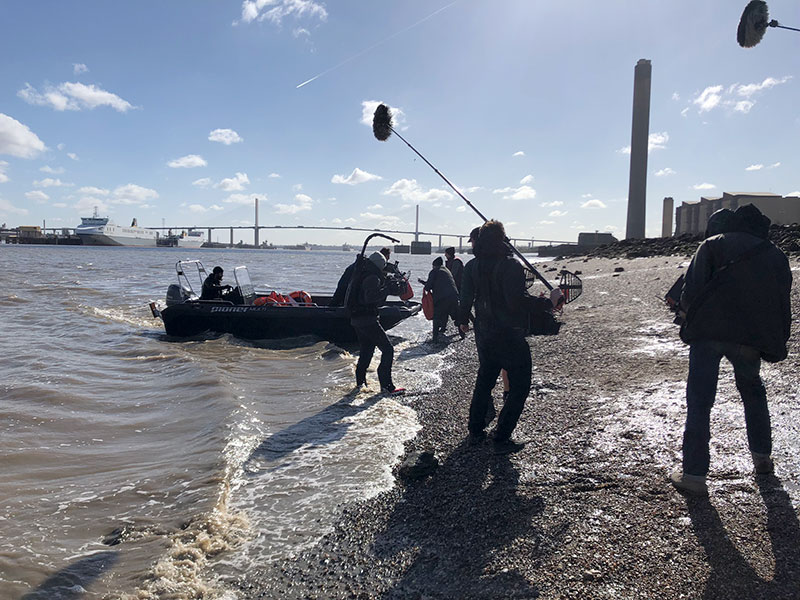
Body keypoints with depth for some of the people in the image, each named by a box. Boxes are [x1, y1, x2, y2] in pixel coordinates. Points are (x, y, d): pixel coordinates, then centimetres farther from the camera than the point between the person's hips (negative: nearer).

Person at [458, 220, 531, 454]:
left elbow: (465, 297, 8)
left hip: (483, 335, 7)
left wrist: (463, 320, 24)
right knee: (519, 387, 5)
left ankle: (475, 431, 30)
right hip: (511, 336, -6)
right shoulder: (511, 265, -18)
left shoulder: (472, 266, 1)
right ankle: (501, 439, 4)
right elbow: (517, 301, -24)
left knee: (484, 380, 23)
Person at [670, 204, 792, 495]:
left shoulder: (713, 245, 9)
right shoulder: (775, 255, 18)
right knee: (753, 393, 28)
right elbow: (783, 304, 14)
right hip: (752, 337, 4)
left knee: (699, 401, -1)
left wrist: (691, 317, 11)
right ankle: (762, 457, 36)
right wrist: (776, 344, 17)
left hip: (708, 332, -3)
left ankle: (694, 473, -4)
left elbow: (691, 289, -5)